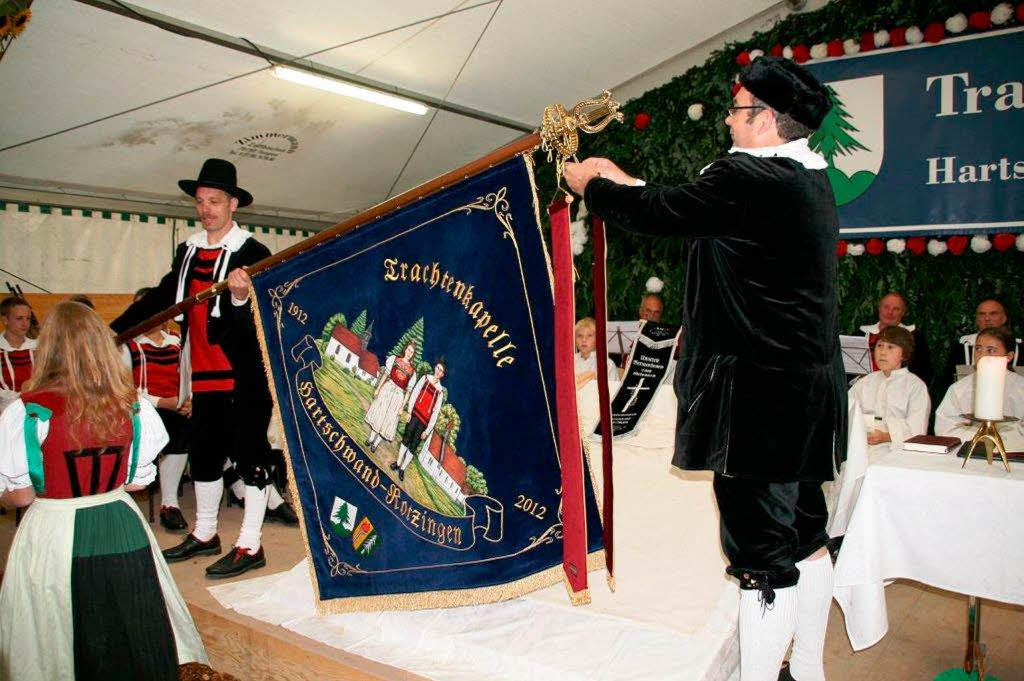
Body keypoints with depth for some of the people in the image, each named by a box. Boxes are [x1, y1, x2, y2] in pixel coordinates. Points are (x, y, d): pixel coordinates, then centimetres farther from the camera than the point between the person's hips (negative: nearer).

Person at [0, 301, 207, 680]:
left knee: (70, 646, 17)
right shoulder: (134, 407, -7)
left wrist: (52, 490, 13)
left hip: (53, 536, -2)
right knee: (129, 637, 19)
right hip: (122, 531, 2)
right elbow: (138, 482, 2)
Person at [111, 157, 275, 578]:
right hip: (205, 374, 8)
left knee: (249, 455, 0)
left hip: (245, 374, -8)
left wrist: (241, 298, -39)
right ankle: (204, 535, 35)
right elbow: (160, 300, 20)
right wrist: (112, 331, 19)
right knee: (203, 454, 17)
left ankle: (250, 547, 11)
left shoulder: (252, 253, -10)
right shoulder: (189, 251, 11)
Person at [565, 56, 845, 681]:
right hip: (811, 389, 10)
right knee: (804, 536, 20)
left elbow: (657, 214, -7)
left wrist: (590, 186, 11)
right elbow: (691, 208, 19)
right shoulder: (811, 179, 13)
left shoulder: (746, 178, -17)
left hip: (761, 395, -10)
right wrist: (625, 182, 24)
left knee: (762, 552, 0)